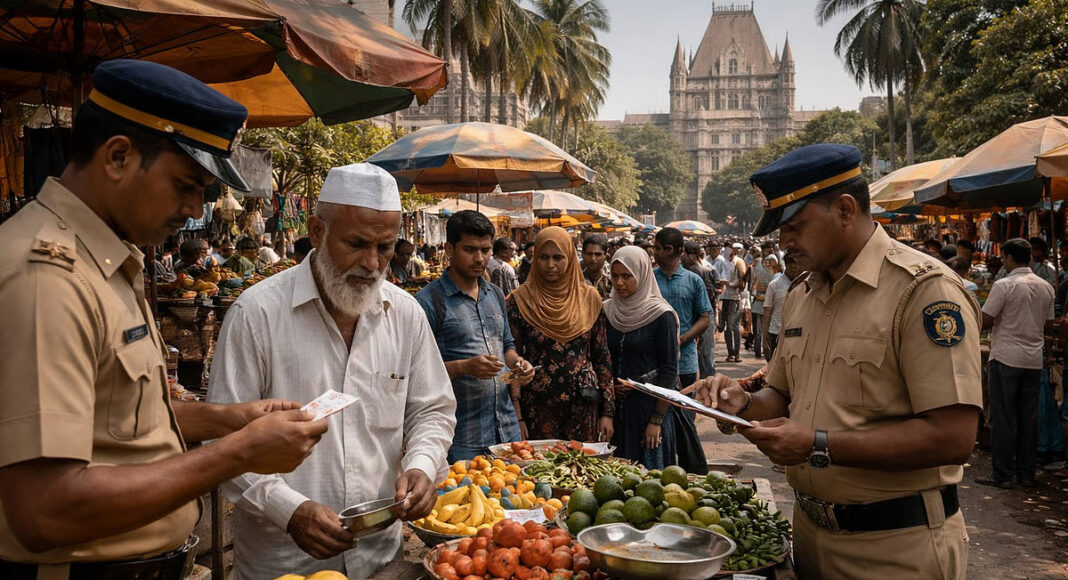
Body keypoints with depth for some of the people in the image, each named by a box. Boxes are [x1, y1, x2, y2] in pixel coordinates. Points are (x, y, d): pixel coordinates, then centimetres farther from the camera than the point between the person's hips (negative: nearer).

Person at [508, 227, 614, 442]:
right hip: (537, 407, -2)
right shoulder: (520, 300, -3)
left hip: (583, 407, 2)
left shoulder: (590, 298, 4)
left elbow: (602, 357, 7)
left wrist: (608, 412, 4)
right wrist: (516, 417, -7)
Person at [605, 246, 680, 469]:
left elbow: (669, 370, -9)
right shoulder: (606, 311, 6)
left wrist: (657, 419, -13)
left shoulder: (661, 315, -8)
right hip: (613, 406, 5)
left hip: (649, 405, -5)